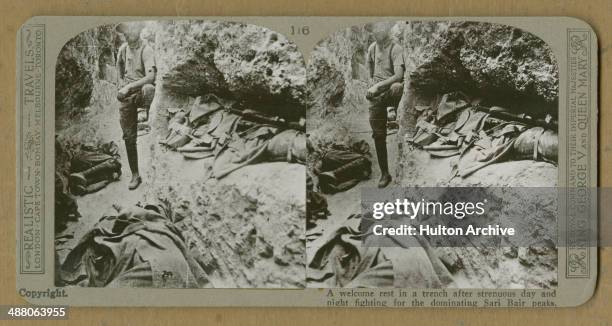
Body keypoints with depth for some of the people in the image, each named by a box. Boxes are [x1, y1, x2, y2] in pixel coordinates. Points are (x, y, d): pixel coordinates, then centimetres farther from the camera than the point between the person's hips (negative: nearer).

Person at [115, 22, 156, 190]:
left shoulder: (146, 50, -14)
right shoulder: (123, 48, 6)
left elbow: (151, 77, -29)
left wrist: (129, 86, -30)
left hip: (141, 92, -5)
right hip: (126, 95, 5)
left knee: (148, 88, -44)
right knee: (129, 137, 3)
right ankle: (135, 176, 10)